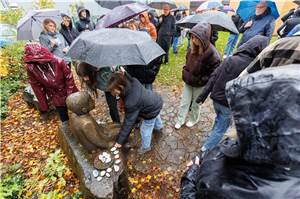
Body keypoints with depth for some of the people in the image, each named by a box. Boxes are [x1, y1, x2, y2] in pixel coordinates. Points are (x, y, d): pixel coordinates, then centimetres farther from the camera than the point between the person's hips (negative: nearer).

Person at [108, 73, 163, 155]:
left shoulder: (131, 102, -40)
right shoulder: (132, 81, -22)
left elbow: (128, 123, -30)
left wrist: (120, 141, -20)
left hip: (152, 111, -8)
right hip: (156, 100, 8)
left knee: (145, 130, 15)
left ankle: (145, 147, 43)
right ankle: (159, 127, 71)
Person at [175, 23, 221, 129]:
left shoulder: (212, 54, -25)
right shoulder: (193, 49, -5)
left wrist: (200, 81, -20)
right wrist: (185, 74, 4)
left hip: (200, 85, -5)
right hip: (188, 81, 5)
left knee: (195, 104, 16)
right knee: (184, 102, 13)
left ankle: (194, 120, 43)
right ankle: (180, 120, 32)